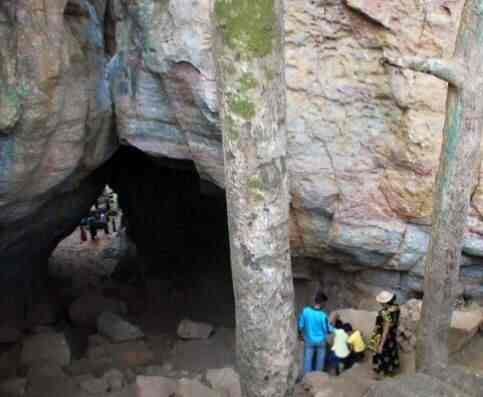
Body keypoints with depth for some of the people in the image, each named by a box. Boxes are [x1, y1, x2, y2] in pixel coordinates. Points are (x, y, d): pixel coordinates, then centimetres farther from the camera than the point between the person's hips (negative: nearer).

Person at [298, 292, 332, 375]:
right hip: (321, 341, -1)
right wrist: (332, 328, 9)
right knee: (320, 360, 19)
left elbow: (300, 325, -7)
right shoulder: (323, 315, -24)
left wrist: (301, 332, 13)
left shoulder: (305, 311, -18)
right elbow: (328, 329, -13)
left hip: (309, 340, 1)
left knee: (308, 360, 12)